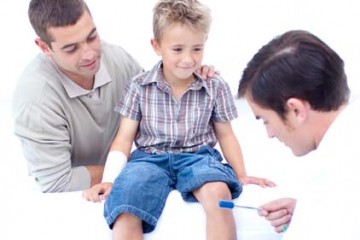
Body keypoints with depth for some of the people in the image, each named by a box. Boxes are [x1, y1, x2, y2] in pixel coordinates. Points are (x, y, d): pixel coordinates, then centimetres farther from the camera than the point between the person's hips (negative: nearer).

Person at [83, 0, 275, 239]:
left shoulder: (216, 87, 3)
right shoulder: (140, 87, 1)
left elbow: (225, 134, 14)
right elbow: (125, 138, 3)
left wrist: (241, 175, 6)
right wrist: (109, 179, -8)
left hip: (198, 157, 1)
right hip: (149, 158, 0)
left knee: (218, 192, -36)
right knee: (125, 213, -33)